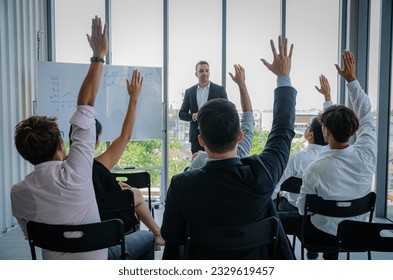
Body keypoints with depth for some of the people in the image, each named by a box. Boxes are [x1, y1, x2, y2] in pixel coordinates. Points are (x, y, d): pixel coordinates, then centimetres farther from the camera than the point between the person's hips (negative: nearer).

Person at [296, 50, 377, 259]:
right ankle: (331, 254, 41)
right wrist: (351, 79, -4)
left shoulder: (316, 169, -31)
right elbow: (365, 114, -6)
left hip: (324, 233, -3)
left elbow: (303, 207, -16)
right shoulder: (367, 154, -21)